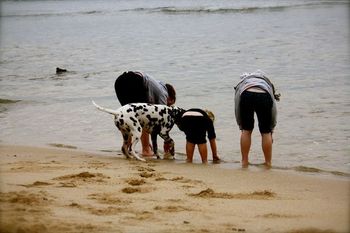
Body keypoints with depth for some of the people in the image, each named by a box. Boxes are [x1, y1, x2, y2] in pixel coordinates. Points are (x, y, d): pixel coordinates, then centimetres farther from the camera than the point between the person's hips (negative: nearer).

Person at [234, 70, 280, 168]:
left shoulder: (241, 84, 39)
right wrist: (271, 132, 39)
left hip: (246, 95, 0)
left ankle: (244, 162, 21)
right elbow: (273, 111, 34)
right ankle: (268, 163, 19)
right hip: (264, 96, 0)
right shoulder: (267, 84, 39)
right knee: (266, 133, 15)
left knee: (246, 131, 17)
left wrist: (241, 128, 38)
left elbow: (237, 109, 31)